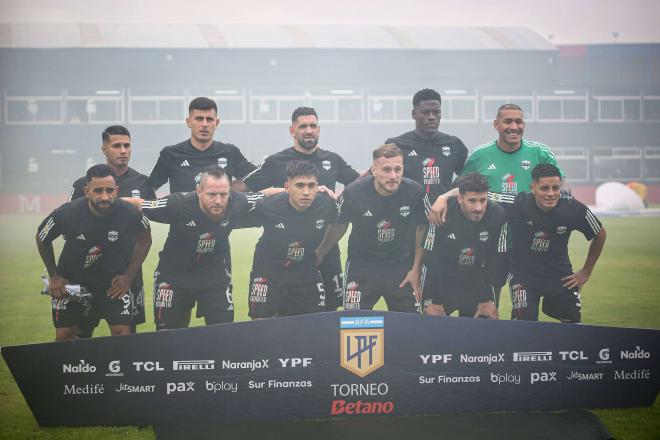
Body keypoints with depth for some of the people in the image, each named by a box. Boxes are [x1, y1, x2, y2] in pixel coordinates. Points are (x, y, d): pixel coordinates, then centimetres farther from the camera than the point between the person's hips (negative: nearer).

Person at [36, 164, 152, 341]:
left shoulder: (129, 214, -23)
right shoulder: (66, 213, -25)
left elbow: (144, 240, 0)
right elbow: (42, 239, -3)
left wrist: (128, 276, -2)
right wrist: (53, 276, 0)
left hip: (113, 282, 0)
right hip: (70, 280, 0)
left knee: (122, 332, -9)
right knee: (64, 335, 6)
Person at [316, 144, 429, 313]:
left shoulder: (415, 192, -14)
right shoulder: (353, 192, -17)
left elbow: (423, 228, 1)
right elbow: (338, 226, 2)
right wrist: (320, 253, 10)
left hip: (402, 267, 1)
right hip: (361, 266, -1)